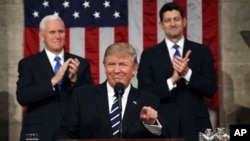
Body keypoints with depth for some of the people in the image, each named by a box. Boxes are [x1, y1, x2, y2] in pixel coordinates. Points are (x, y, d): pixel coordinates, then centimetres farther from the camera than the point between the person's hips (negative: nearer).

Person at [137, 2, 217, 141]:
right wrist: (172, 80, -17)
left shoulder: (202, 51, 5)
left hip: (195, 125, 1)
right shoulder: (149, 55, 4)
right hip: (163, 126, -1)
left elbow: (211, 90, 0)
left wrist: (187, 73, -16)